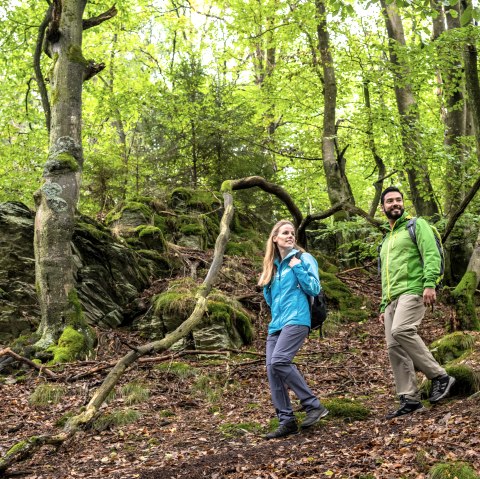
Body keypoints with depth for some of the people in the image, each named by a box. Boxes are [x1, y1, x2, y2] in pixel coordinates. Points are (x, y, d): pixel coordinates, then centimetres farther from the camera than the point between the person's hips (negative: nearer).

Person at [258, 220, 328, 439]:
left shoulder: (304, 258, 3)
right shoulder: (273, 266, 20)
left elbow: (314, 289, -6)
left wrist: (298, 268, -11)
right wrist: (266, 285, 9)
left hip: (296, 319, -7)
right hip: (276, 323, 7)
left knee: (279, 361, -24)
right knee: (271, 369, -4)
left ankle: (313, 406, -12)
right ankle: (286, 421, 3)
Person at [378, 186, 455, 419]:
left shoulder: (416, 225, 6)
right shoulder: (387, 240, 27)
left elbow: (432, 255, -9)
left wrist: (430, 284, -23)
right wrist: (383, 306, 23)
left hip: (413, 291, -8)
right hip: (392, 298, 8)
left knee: (401, 331, -29)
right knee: (394, 348, -2)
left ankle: (439, 376, -17)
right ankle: (410, 399, 2)